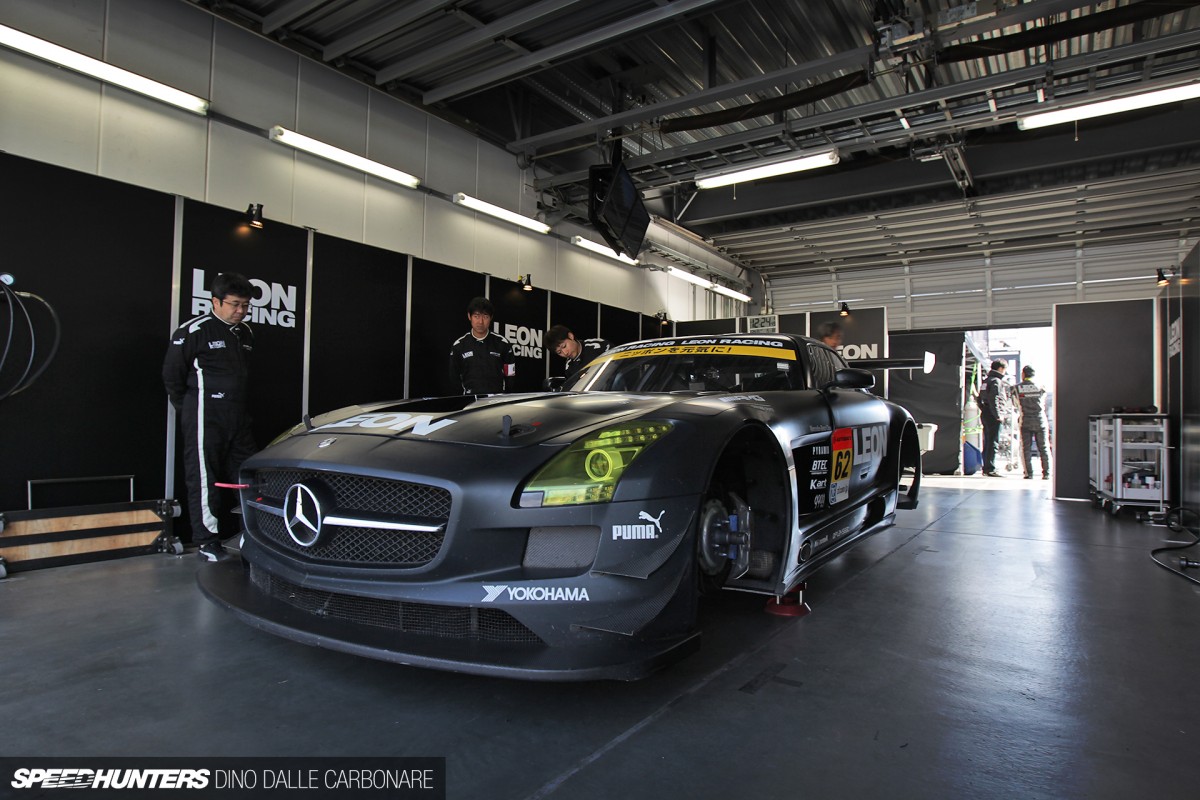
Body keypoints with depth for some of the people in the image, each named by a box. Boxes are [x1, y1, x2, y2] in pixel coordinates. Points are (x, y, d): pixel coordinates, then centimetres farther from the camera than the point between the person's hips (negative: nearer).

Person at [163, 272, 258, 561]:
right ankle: (207, 542, 6)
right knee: (204, 479, -2)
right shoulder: (194, 331, -9)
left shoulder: (245, 333, 14)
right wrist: (190, 411, 2)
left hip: (237, 418, 7)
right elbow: (172, 374, -4)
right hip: (205, 418, -7)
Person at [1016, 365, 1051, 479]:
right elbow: (1044, 404, 13)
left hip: (1025, 422, -1)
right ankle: (1046, 473, 7)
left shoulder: (1017, 388, -1)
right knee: (1043, 448, 7)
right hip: (1040, 421, 2)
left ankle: (1029, 473, -1)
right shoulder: (1040, 387, 3)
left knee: (1026, 448, 3)